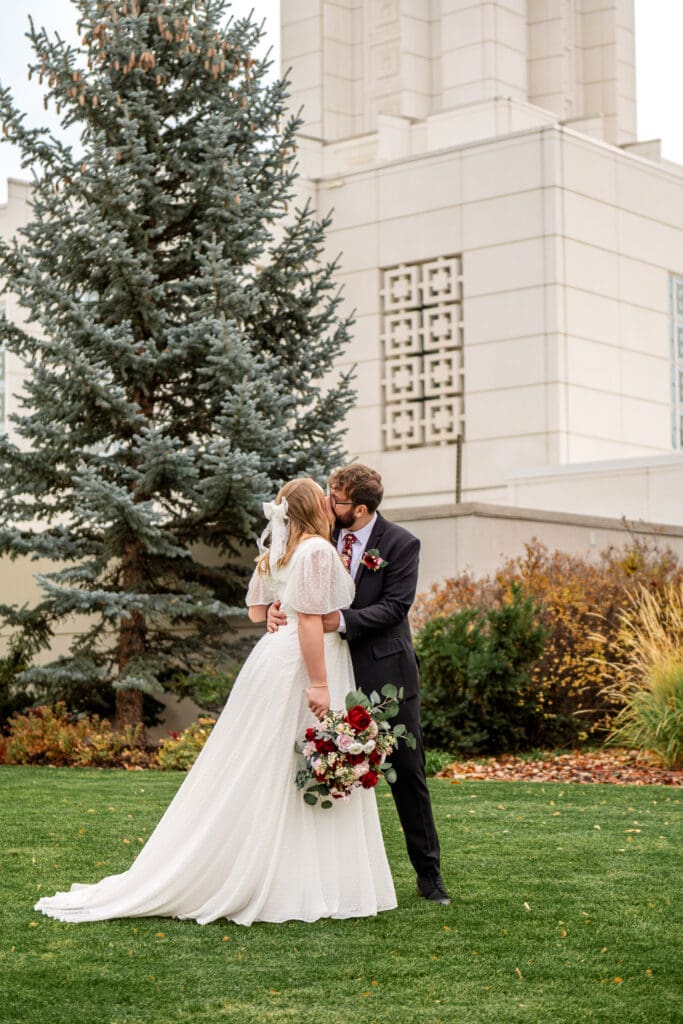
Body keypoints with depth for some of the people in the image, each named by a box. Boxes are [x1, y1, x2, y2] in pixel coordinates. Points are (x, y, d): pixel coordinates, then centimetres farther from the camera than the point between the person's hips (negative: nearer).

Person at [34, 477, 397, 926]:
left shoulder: (277, 552, 13)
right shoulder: (318, 550, -14)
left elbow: (256, 611, 19)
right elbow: (310, 620, -22)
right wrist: (319, 684, -23)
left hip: (275, 655, 9)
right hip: (303, 666, -9)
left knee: (258, 774, 10)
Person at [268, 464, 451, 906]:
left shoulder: (401, 544, -8)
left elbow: (394, 606, -15)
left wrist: (342, 620, -27)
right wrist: (278, 606, -19)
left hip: (387, 671, -3)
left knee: (408, 772, 4)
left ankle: (429, 873, 15)